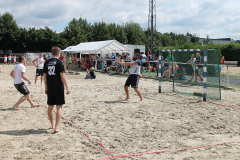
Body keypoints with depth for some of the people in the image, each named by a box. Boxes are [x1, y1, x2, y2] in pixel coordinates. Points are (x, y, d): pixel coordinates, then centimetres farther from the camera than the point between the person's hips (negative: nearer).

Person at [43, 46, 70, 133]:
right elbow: (62, 75, -14)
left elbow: (45, 76, 10)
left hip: (50, 88, 5)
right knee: (59, 107, 1)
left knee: (50, 107, 15)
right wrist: (67, 87, -10)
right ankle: (56, 127, -5)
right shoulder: (59, 62, -9)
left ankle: (52, 124, 32)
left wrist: (46, 87, 18)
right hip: (59, 88, -5)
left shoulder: (47, 62, 7)